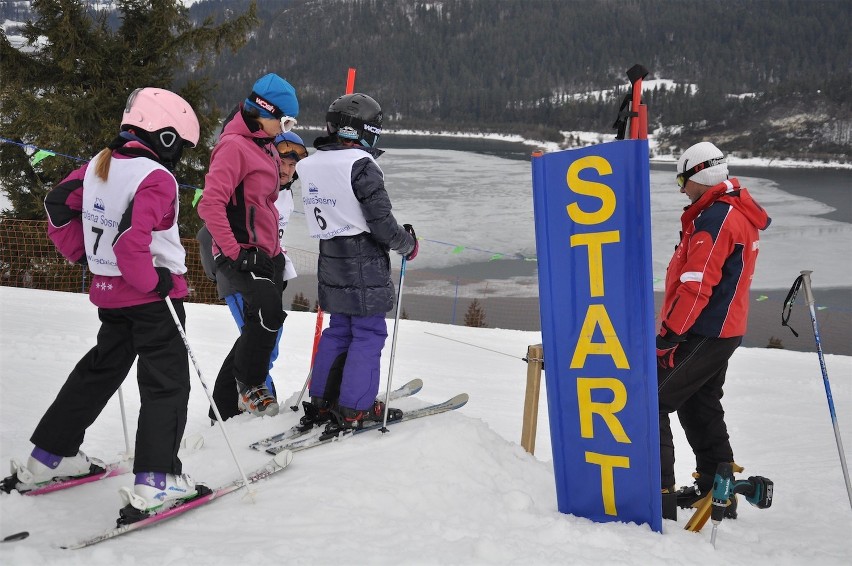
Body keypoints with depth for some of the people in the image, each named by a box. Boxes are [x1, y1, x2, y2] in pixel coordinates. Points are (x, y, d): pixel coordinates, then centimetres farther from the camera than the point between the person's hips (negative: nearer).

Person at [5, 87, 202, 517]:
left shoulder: (99, 166, 6)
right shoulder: (156, 178, -18)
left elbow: (57, 206, 11)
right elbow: (132, 236, -29)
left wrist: (85, 255, 15)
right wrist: (153, 280, -19)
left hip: (110, 292, 8)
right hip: (152, 296, -8)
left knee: (100, 369, 23)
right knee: (166, 383, -3)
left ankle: (49, 456, 29)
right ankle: (154, 481, -11)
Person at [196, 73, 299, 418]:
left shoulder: (265, 147, 19)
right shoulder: (233, 145, -11)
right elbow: (210, 205, -20)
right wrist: (234, 251, -23)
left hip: (265, 254, 10)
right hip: (240, 254, -10)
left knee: (259, 329, 12)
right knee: (269, 310, -29)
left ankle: (225, 405, 22)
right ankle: (250, 387, -12)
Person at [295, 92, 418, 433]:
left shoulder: (311, 165, 6)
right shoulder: (361, 166, -17)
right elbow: (381, 221, -17)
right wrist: (408, 244, -2)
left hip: (330, 259, 8)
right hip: (364, 264, -8)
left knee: (338, 329, 17)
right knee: (369, 333, 0)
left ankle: (321, 401, 19)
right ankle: (354, 409, 1)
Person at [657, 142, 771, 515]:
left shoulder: (715, 218, -19)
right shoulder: (740, 213, 14)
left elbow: (696, 286, -24)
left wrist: (669, 336, -20)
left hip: (701, 334, -10)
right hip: (724, 330, 10)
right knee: (699, 407, 20)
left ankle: (655, 488, -8)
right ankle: (718, 487, 25)